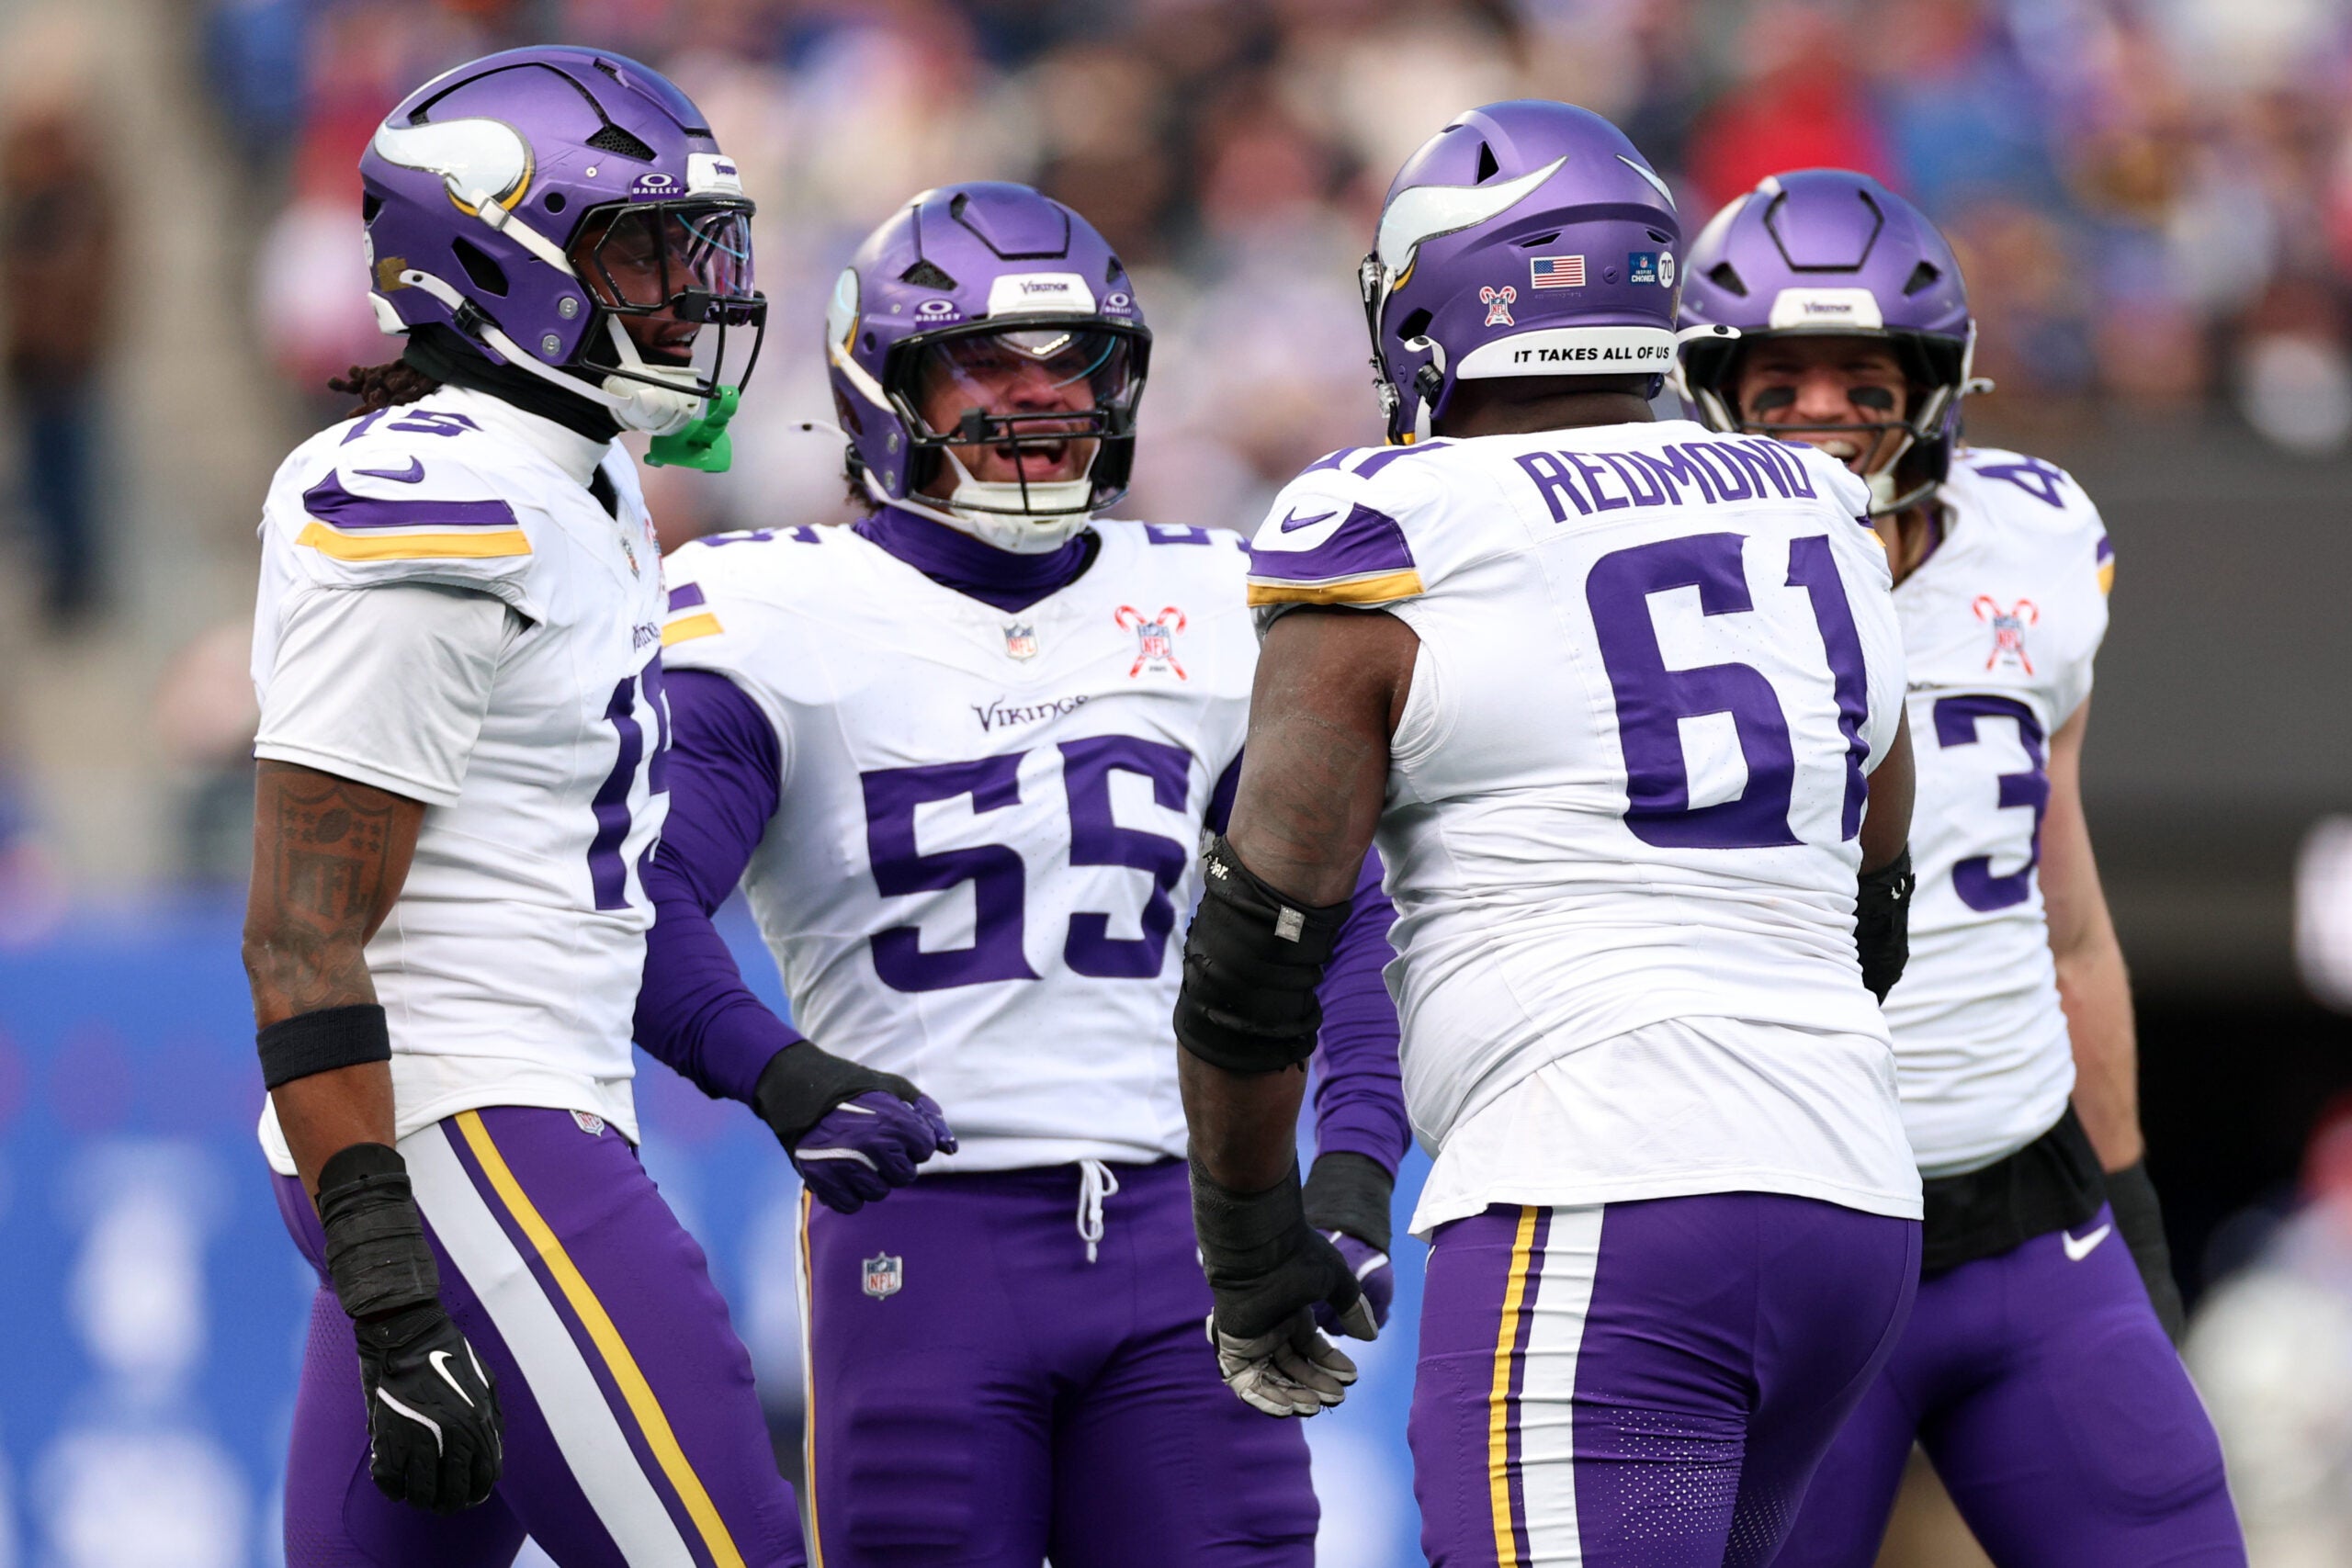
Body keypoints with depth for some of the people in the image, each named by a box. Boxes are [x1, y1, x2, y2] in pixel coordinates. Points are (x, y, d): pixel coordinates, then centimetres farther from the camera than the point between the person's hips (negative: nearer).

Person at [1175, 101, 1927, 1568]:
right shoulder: (1818, 524, 16)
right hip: (1854, 1201, 7)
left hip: (1595, 1220, -7)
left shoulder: (1396, 544, -2)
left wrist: (1248, 1239, 12)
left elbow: (1258, 947, -1)